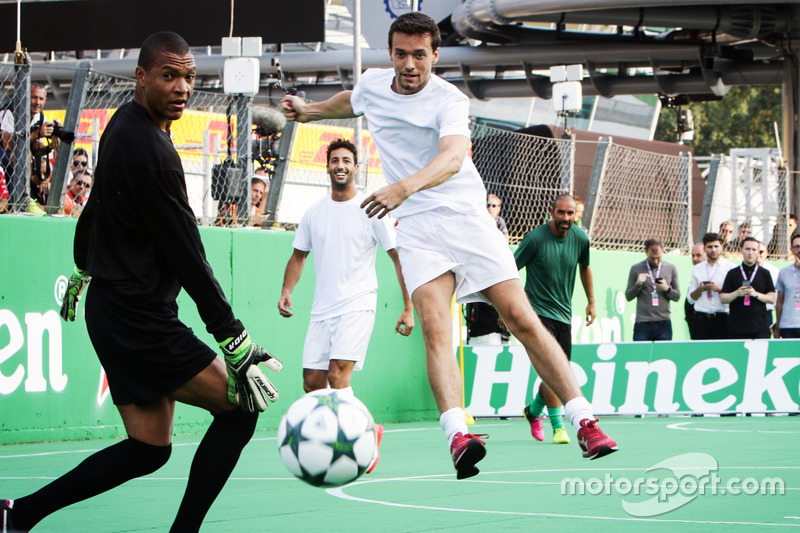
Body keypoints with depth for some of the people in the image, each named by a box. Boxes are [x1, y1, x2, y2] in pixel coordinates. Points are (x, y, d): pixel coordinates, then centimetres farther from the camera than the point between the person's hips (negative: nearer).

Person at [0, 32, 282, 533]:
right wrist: (235, 341, -19)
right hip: (140, 319, -10)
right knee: (241, 407, -7)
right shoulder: (150, 150, -20)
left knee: (149, 449, 10)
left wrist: (83, 270, 40)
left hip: (113, 308, 10)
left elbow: (96, 207, 25)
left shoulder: (123, 125, 10)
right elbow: (186, 256, -21)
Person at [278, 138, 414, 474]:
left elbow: (398, 256, 0)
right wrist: (287, 291, 2)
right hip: (322, 308, 5)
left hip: (358, 306, -5)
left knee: (338, 374, -21)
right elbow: (298, 255, 20)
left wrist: (408, 307, -5)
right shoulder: (314, 212, 10)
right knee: (312, 382, 1)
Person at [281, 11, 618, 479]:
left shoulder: (449, 101, -15)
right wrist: (309, 110, 39)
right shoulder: (373, 83, 5)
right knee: (436, 327, -21)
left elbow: (452, 159, -35)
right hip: (417, 228, 3)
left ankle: (583, 422, -1)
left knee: (523, 320, -8)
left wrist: (405, 186, -52)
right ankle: (457, 434, -37)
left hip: (468, 217, -3)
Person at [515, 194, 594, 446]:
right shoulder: (535, 239, -13)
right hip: (538, 312, -5)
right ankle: (558, 426, -14)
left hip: (563, 314, 5)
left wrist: (591, 302, 24)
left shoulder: (580, 239, 1)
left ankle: (534, 410, 36)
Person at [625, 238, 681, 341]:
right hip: (642, 324, -1)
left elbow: (677, 297, 12)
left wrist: (667, 289, -9)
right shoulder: (636, 269, 6)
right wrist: (638, 284, -11)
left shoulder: (671, 268, 11)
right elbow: (628, 297, 6)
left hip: (664, 323, 2)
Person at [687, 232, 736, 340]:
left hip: (722, 318, -2)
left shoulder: (731, 268, 6)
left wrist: (719, 289, -13)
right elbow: (691, 298, 14)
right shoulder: (697, 269, 16)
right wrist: (700, 289, -5)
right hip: (701, 318, 2)